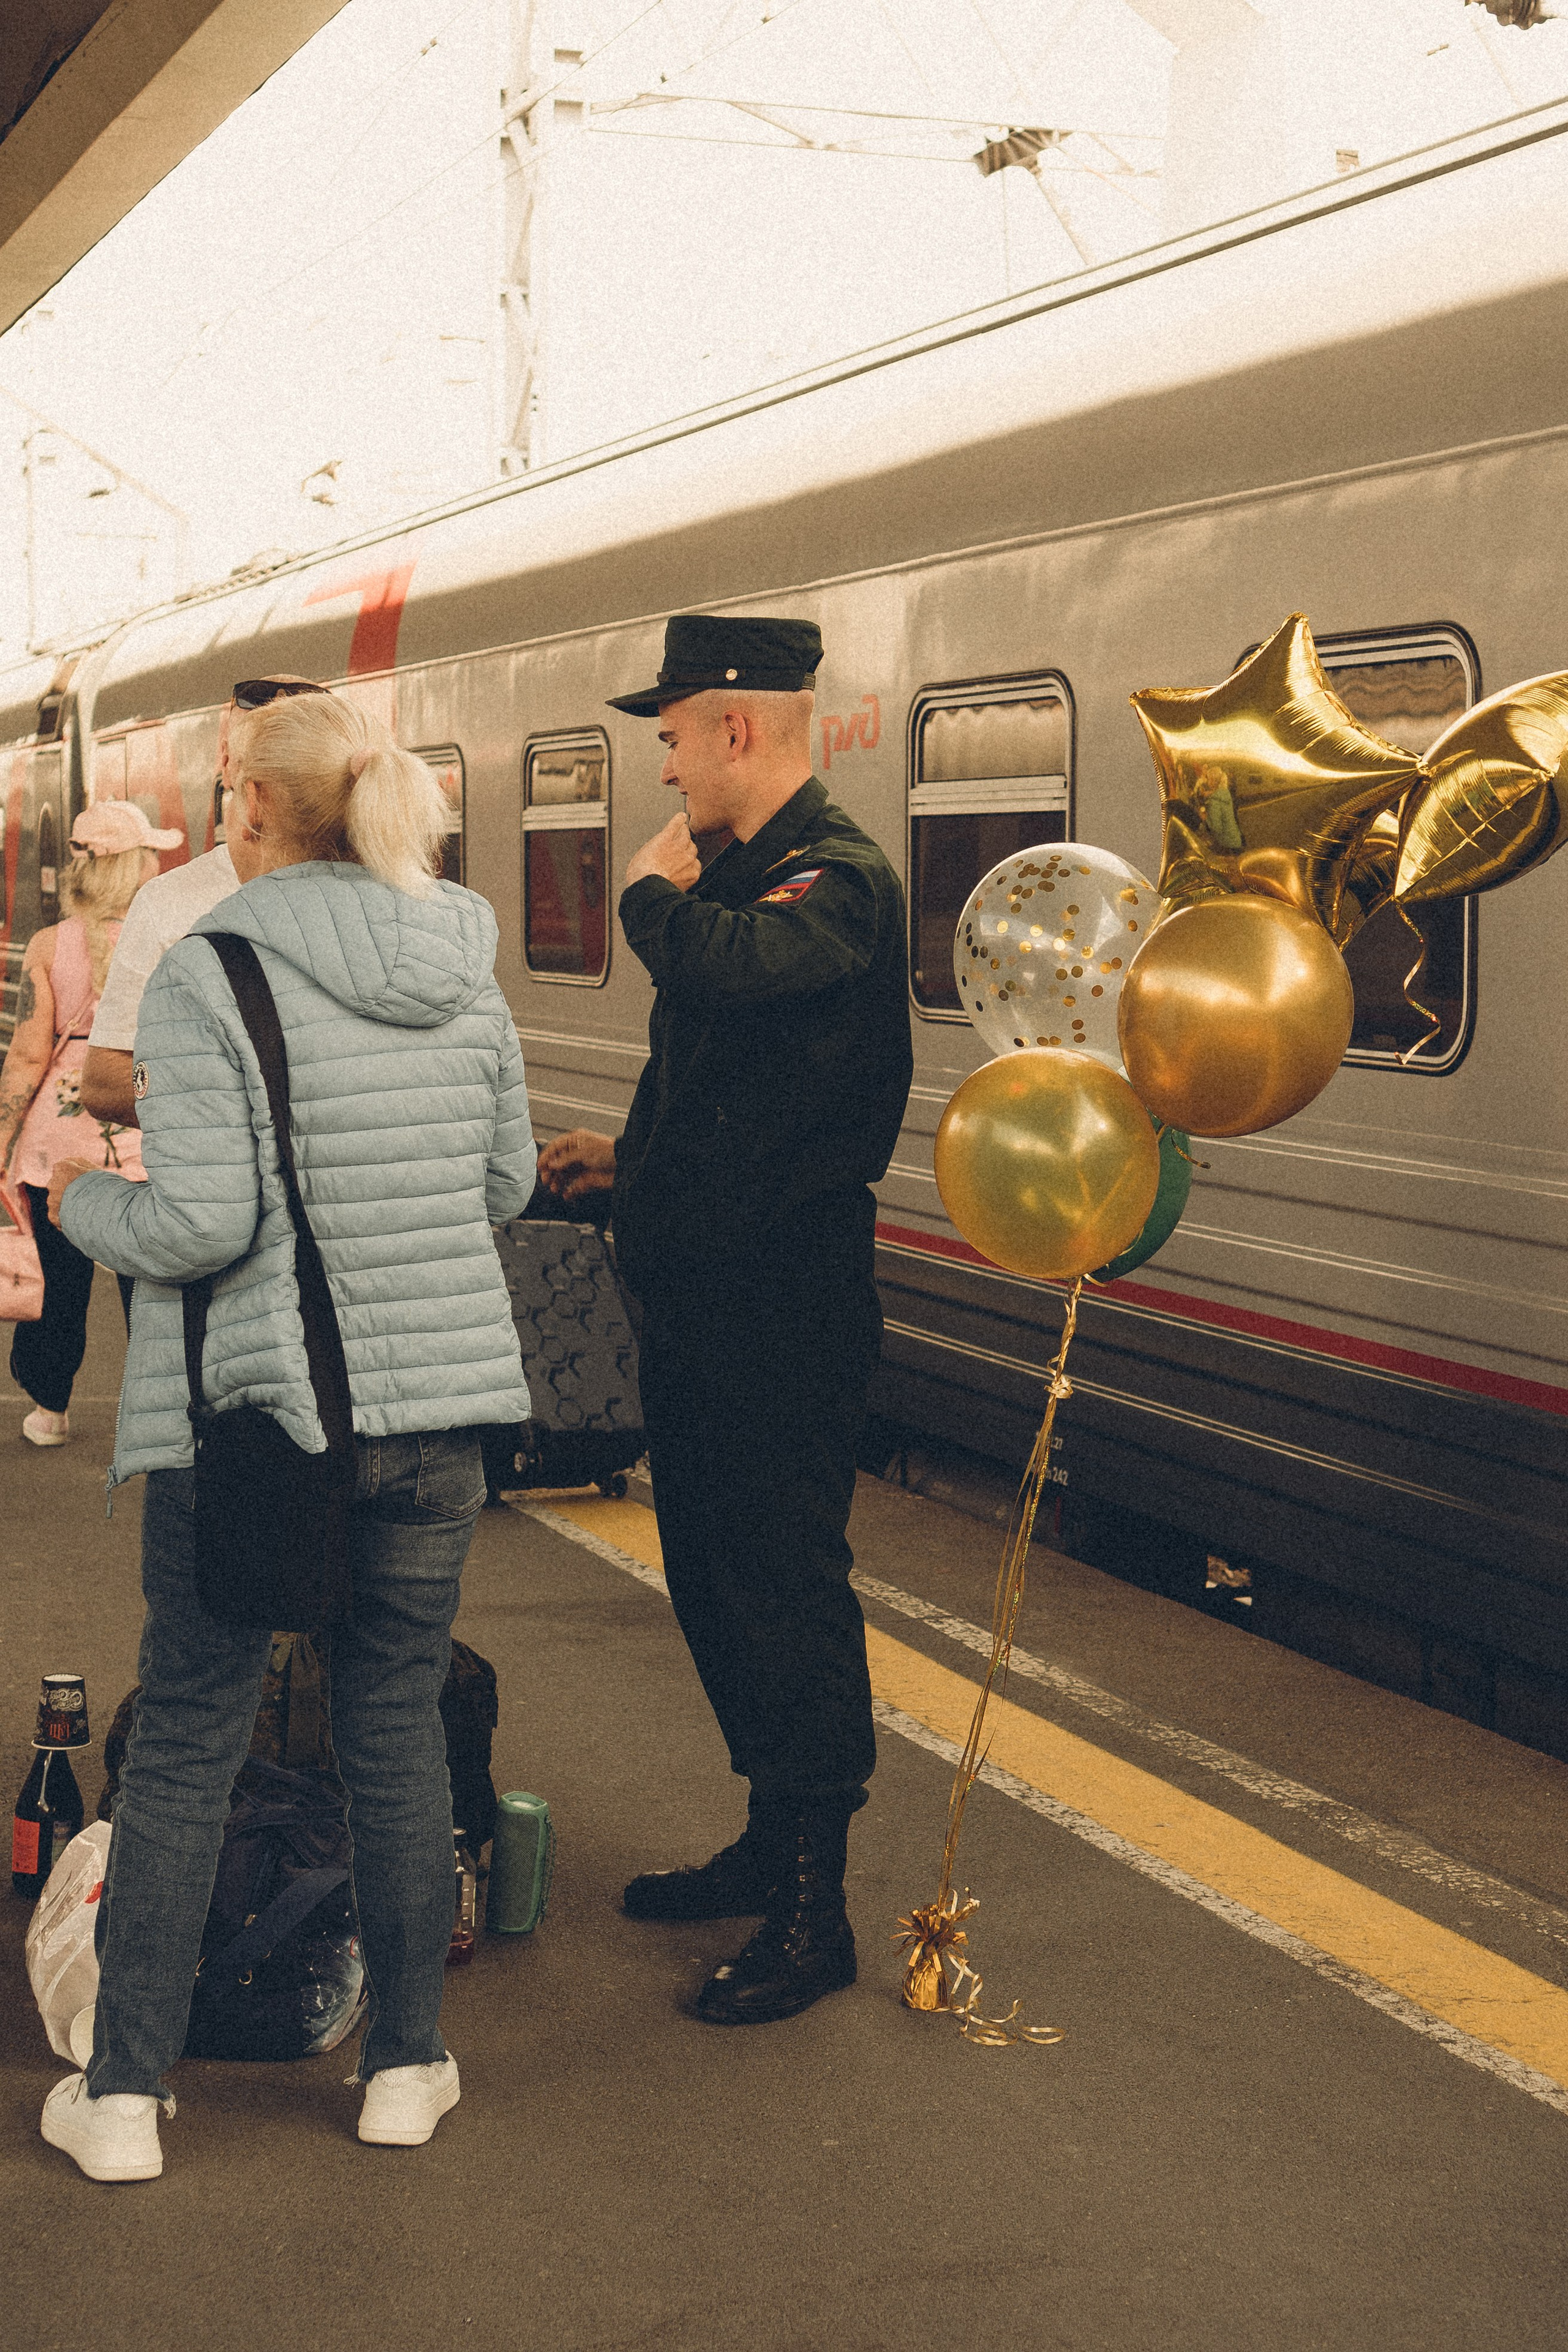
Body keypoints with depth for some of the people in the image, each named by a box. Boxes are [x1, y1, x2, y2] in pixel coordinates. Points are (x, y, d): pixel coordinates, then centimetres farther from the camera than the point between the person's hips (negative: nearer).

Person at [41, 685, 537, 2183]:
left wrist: (79, 1202, 0)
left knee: (183, 1742, 7)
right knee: (398, 1730, 14)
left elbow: (202, 1223, -18)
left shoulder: (208, 976, -14)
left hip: (250, 1405, -4)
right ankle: (405, 2068, 23)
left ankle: (123, 2096, 14)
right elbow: (506, 1183, 11)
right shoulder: (465, 974, 2)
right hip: (435, 1399, 4)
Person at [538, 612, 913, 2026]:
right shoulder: (745, 874, 16)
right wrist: (630, 1158, 18)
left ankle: (813, 1914, 6)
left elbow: (730, 965, -39)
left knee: (786, 1591, -4)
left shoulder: (834, 876, -16)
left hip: (785, 1314, -10)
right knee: (714, 1578, 18)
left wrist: (655, 891, -19)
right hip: (701, 1299, 10)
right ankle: (771, 1843, 33)